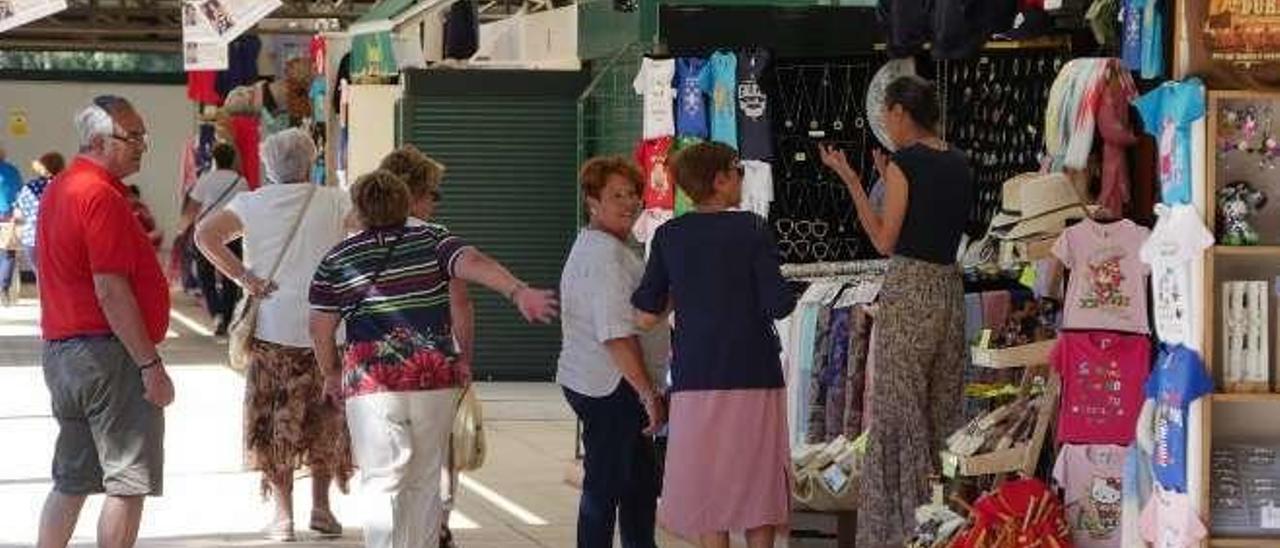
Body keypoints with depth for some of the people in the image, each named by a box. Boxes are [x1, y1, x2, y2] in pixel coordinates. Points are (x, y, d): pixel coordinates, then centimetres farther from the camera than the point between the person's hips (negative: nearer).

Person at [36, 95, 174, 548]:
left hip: (61, 350, 10)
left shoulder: (60, 189, 15)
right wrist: (151, 365, -20)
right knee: (129, 484, -5)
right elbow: (111, 291, -21)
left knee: (71, 482, 15)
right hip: (107, 351, -10)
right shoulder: (102, 196, -16)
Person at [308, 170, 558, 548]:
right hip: (436, 378, 2)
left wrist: (331, 374, 21)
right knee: (425, 482, 14)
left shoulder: (337, 261, 4)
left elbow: (321, 329, 6)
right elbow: (475, 264, -15)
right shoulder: (433, 241, 3)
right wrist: (519, 292, -28)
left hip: (372, 382, -2)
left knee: (381, 481, -2)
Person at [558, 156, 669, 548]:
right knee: (604, 486, -6)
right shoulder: (607, 253, -16)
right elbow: (616, 333, -23)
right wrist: (648, 393, -22)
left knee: (642, 481, 18)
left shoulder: (591, 246, 19)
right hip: (610, 387, -11)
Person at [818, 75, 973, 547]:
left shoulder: (904, 163, -10)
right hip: (950, 290, 7)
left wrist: (850, 180, -6)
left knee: (900, 413, -1)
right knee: (944, 411, 12)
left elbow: (885, 241, -10)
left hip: (907, 291, -7)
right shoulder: (960, 165, 11)